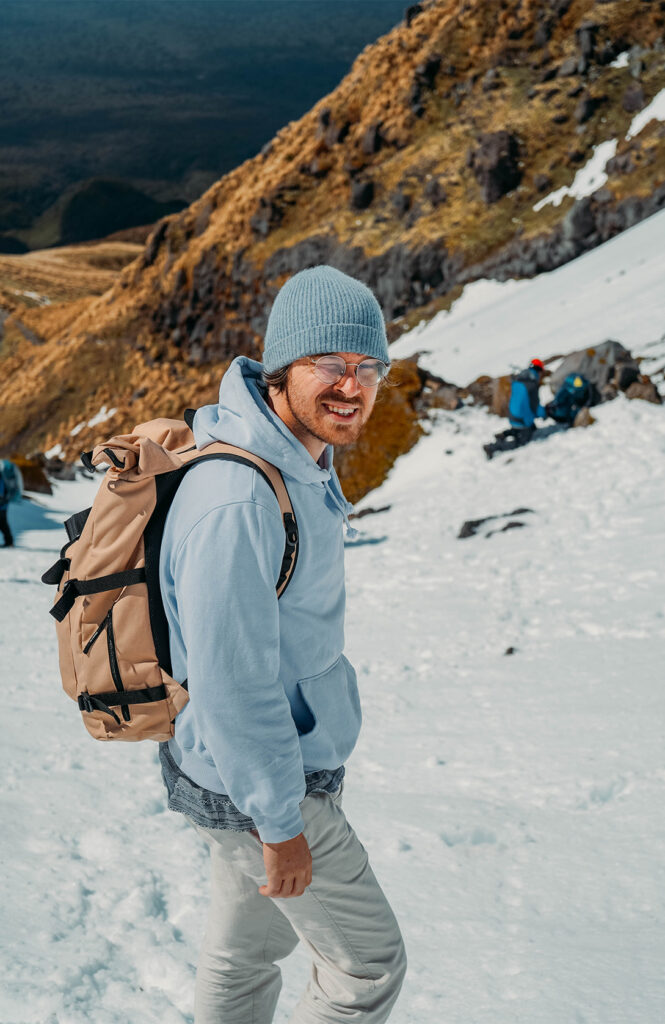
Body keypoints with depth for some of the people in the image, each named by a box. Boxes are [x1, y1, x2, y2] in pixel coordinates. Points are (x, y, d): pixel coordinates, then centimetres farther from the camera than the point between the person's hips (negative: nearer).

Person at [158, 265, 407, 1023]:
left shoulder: (306, 463, 1)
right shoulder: (236, 499, -31)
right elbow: (230, 683, -28)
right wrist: (280, 822, -20)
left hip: (287, 756, 9)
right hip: (257, 783, -9)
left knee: (249, 946, 23)